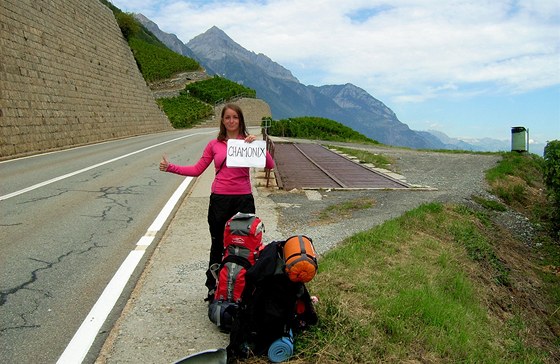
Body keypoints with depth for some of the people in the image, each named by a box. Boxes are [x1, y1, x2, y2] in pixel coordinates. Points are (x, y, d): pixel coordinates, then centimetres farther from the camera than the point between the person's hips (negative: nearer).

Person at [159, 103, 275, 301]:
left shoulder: (248, 142, 3)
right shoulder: (214, 145, 5)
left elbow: (270, 165, -6)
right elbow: (197, 169, 7)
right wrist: (171, 167, 0)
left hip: (243, 199, -1)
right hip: (219, 200, 1)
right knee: (217, 246, 12)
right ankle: (212, 288, 28)